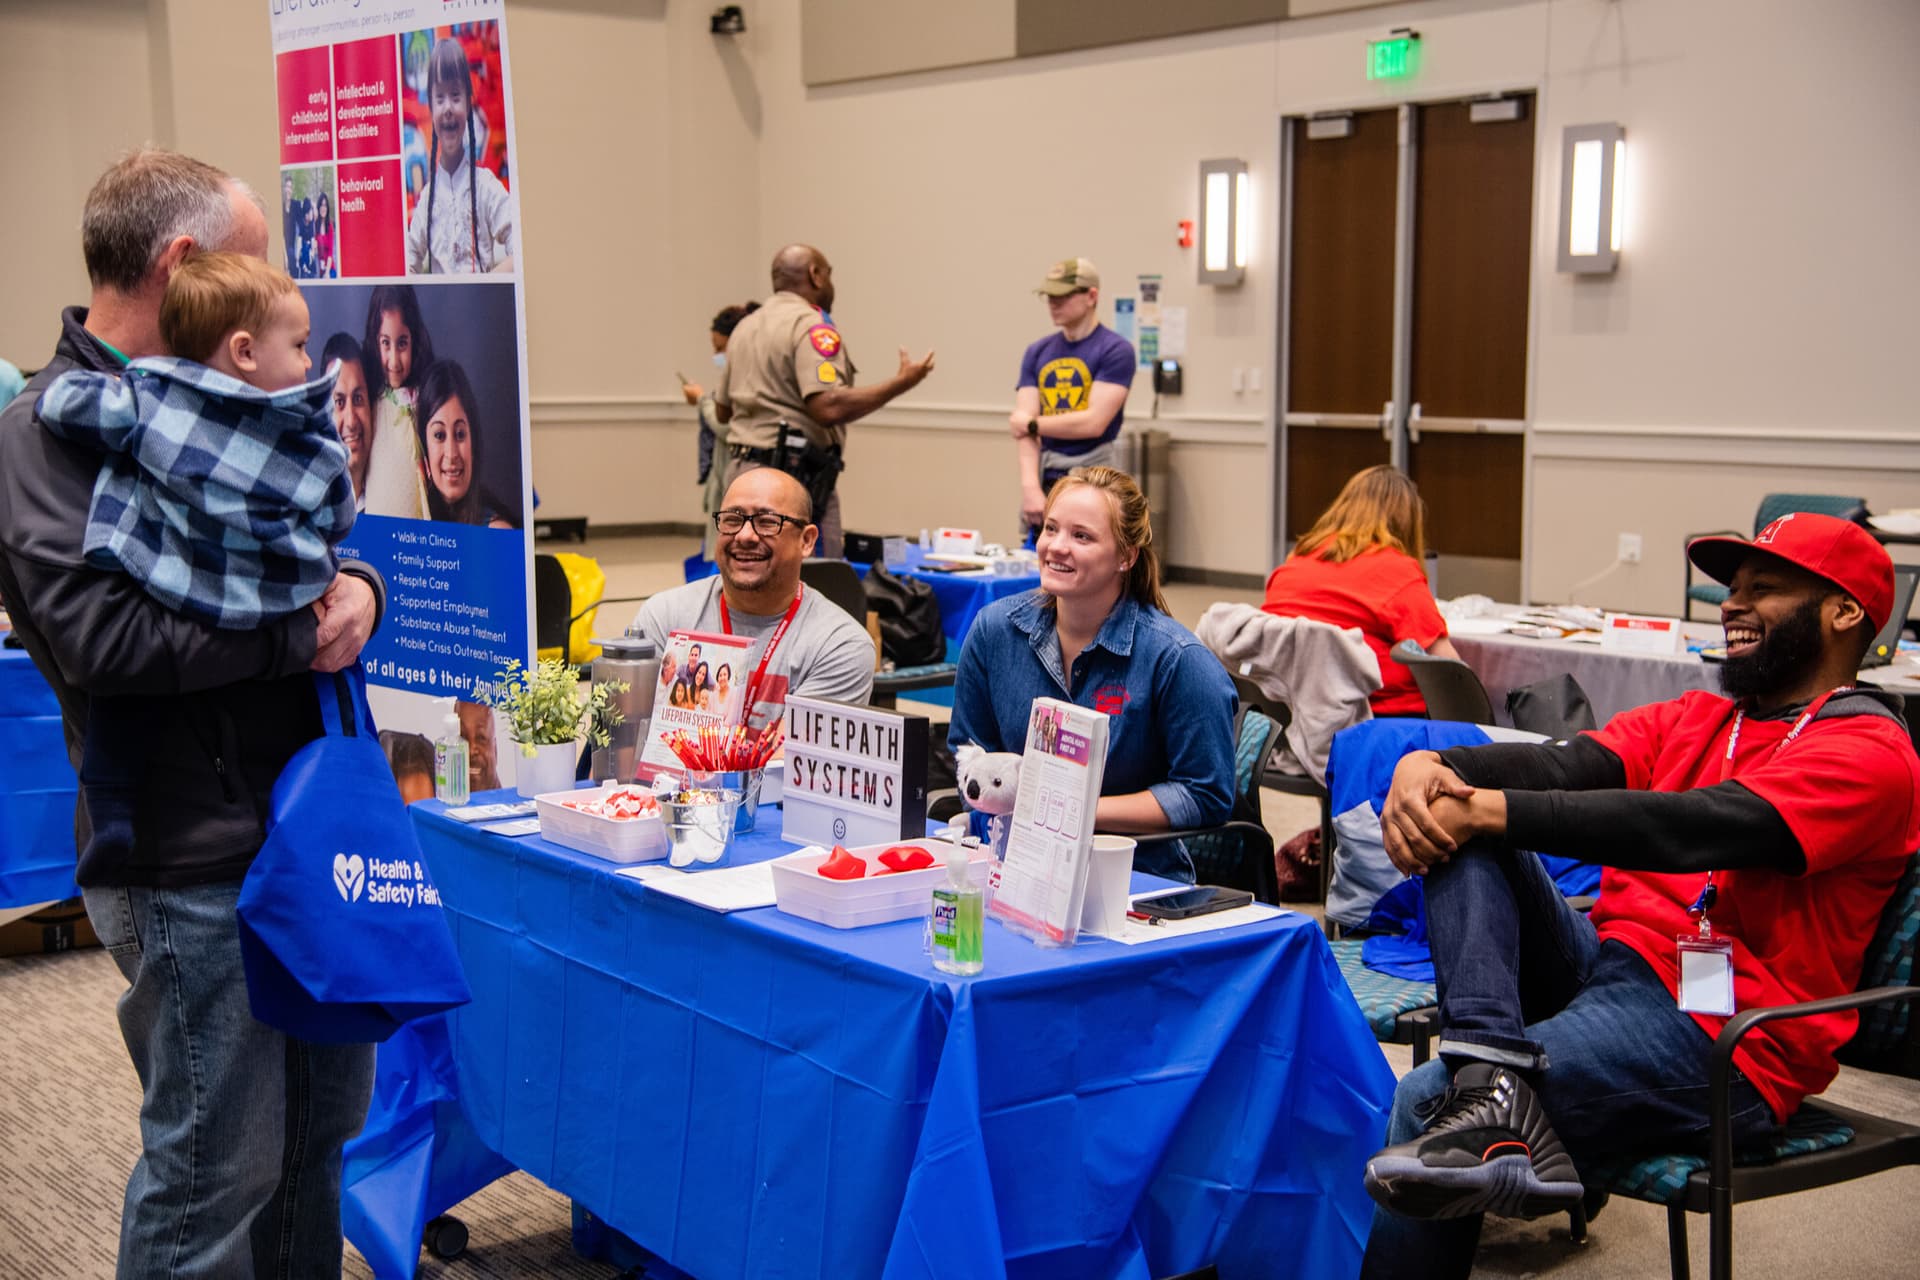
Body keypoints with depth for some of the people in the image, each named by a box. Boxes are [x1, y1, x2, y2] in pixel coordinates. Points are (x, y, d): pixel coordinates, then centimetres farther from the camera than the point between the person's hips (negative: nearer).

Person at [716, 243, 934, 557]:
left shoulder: (745, 327, 15)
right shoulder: (811, 325, -12)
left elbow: (722, 410, 21)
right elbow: (829, 408, -24)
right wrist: (900, 383, -16)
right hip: (793, 477, -9)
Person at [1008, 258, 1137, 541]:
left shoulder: (1115, 350, -3)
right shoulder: (1037, 352, 12)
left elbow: (1093, 423, -12)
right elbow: (1022, 427, 4)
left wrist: (1031, 423, 1)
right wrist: (1030, 487, -10)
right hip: (1046, 479, 5)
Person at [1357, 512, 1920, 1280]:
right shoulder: (1693, 719, 19)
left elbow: (1699, 827, -21)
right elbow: (1563, 765, 3)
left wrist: (1489, 809, -23)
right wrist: (1430, 768, -18)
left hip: (1719, 1041, -8)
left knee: (1425, 1102, -26)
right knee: (1452, 821, -13)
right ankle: (1492, 1074, -29)